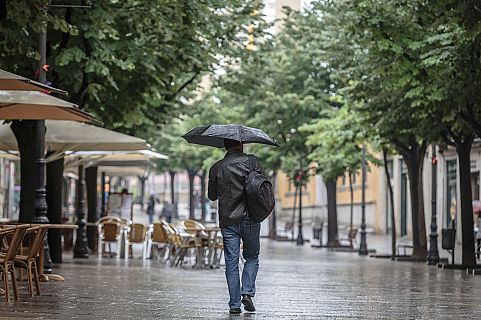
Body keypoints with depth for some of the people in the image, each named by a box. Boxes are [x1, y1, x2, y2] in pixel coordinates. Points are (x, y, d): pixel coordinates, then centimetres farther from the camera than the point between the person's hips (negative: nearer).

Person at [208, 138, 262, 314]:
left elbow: (212, 196, 10)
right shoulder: (252, 161, -2)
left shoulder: (216, 168, 2)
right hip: (250, 219, -1)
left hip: (228, 222, 1)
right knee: (252, 257, 16)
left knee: (231, 263, 5)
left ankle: (234, 304, 3)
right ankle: (247, 292, -2)